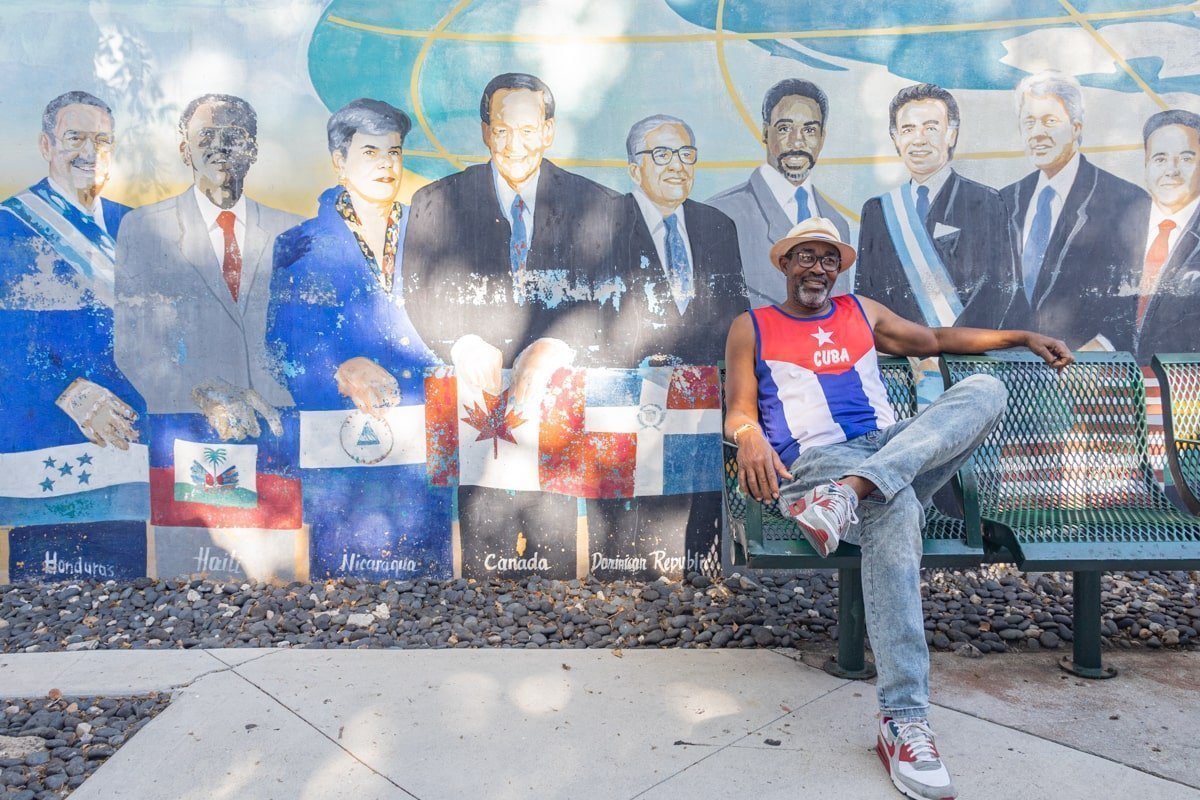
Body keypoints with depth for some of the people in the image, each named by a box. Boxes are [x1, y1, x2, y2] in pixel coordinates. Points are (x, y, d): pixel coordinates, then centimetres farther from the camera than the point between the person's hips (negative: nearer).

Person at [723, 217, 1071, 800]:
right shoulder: (751, 328, 14)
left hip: (894, 446, 5)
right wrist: (750, 438, -20)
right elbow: (739, 409, 4)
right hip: (816, 461, -5)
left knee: (984, 389, -19)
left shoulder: (863, 313, 27)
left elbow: (935, 339, 36)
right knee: (895, 506, -38)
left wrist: (1023, 337, 30)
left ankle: (852, 492, -38)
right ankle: (903, 723, -38)